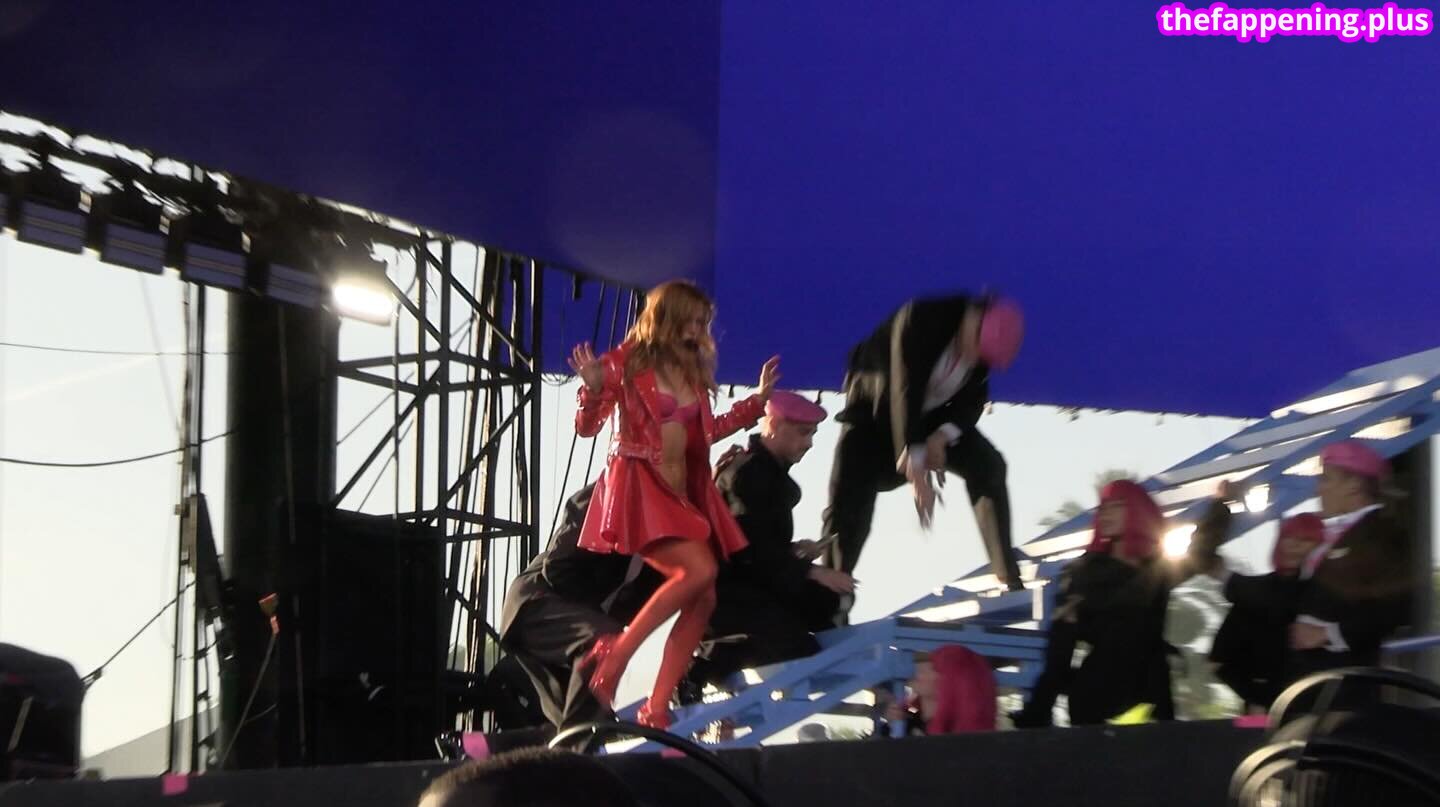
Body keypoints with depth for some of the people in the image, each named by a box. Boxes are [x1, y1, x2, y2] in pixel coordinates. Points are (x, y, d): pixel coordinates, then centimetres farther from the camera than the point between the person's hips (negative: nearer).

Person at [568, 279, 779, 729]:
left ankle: (656, 708, 3)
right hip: (640, 485, -7)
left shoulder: (693, 369, 15)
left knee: (703, 601, -2)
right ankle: (613, 656, -15)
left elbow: (708, 430, 24)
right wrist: (593, 389, -24)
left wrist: (759, 400, 23)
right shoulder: (626, 362, -4)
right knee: (699, 570, -26)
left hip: (686, 490, 7)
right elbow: (587, 427, -5)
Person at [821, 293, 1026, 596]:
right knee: (851, 500, -17)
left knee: (989, 467, -11)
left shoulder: (986, 341, -17)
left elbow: (973, 400, -6)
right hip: (875, 409, -5)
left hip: (930, 414, 5)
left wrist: (944, 435, -26)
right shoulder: (923, 320, -35)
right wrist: (915, 468, -48)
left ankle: (1009, 580, -7)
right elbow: (904, 391, -42)